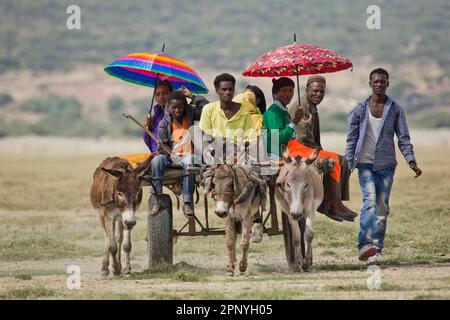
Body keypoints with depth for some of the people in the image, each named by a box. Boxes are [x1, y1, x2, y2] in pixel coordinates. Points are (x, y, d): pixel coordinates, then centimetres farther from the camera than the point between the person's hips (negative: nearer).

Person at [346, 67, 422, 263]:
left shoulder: (395, 109, 6)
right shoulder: (360, 110, 4)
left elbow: (403, 138, 5)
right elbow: (351, 139, 6)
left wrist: (411, 161, -8)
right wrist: (348, 165, 0)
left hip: (386, 165, 2)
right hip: (365, 163, -2)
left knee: (382, 207, 2)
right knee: (369, 200, -20)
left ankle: (377, 249, 8)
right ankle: (364, 246, -30)